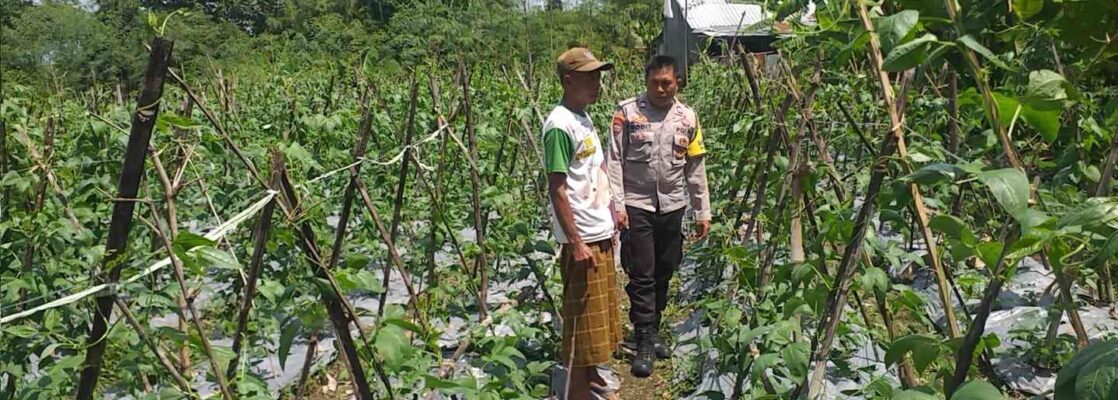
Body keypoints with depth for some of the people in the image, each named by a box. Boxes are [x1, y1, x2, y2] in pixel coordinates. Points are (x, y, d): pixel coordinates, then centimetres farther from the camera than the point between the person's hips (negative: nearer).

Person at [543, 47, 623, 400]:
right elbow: (557, 190, -20)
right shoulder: (560, 125, -18)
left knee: (598, 311, 20)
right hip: (583, 239, -10)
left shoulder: (583, 118, 11)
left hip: (601, 234, 10)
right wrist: (576, 243, -21)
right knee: (582, 317, -1)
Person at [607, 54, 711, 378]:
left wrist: (702, 211, 8)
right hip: (637, 205, -3)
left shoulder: (687, 117, 5)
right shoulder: (627, 112, -5)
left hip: (672, 207, 4)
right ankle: (645, 342, 4)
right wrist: (617, 204, -12)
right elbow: (614, 161, -5)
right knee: (641, 275, -3)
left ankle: (653, 331, 28)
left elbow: (696, 168, 9)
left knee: (663, 274, 12)